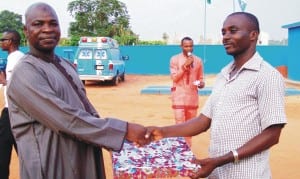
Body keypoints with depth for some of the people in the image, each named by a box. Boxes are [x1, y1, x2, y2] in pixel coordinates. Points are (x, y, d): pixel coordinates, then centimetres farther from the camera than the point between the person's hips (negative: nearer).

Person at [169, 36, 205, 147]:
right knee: (180, 124, -9)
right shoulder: (175, 59, -2)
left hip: (193, 97, 4)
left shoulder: (198, 60, 7)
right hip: (179, 96, -3)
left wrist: (201, 83, -12)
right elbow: (174, 78, -9)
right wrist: (185, 66, -17)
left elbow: (200, 78, 11)